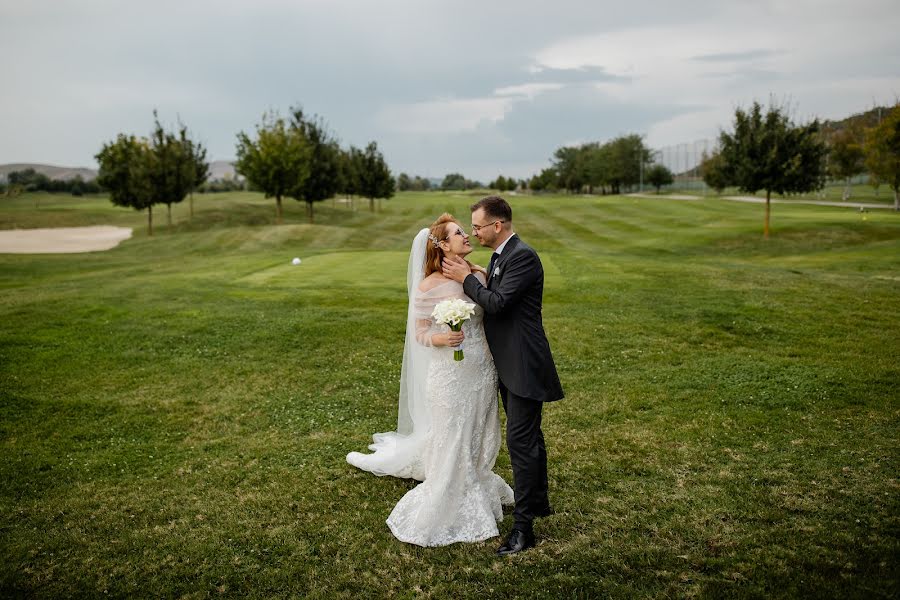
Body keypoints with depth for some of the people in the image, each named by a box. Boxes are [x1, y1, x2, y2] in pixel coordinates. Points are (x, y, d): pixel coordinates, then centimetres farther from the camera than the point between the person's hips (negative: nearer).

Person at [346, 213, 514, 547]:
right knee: (452, 442, 6)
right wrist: (440, 339, -25)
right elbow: (419, 333, -6)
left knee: (480, 437, 19)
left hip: (484, 370, 5)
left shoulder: (479, 274, 1)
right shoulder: (429, 286, -13)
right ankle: (448, 509, 25)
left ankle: (477, 492, 42)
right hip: (451, 373, -5)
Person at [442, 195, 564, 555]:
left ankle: (523, 527, 1)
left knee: (521, 441, -7)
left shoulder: (523, 256, -18)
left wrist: (467, 278, -14)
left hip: (524, 365, -10)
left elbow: (497, 303, -25)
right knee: (529, 436, 21)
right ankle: (539, 502, 37)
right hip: (508, 364, 10)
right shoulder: (500, 256, 12)